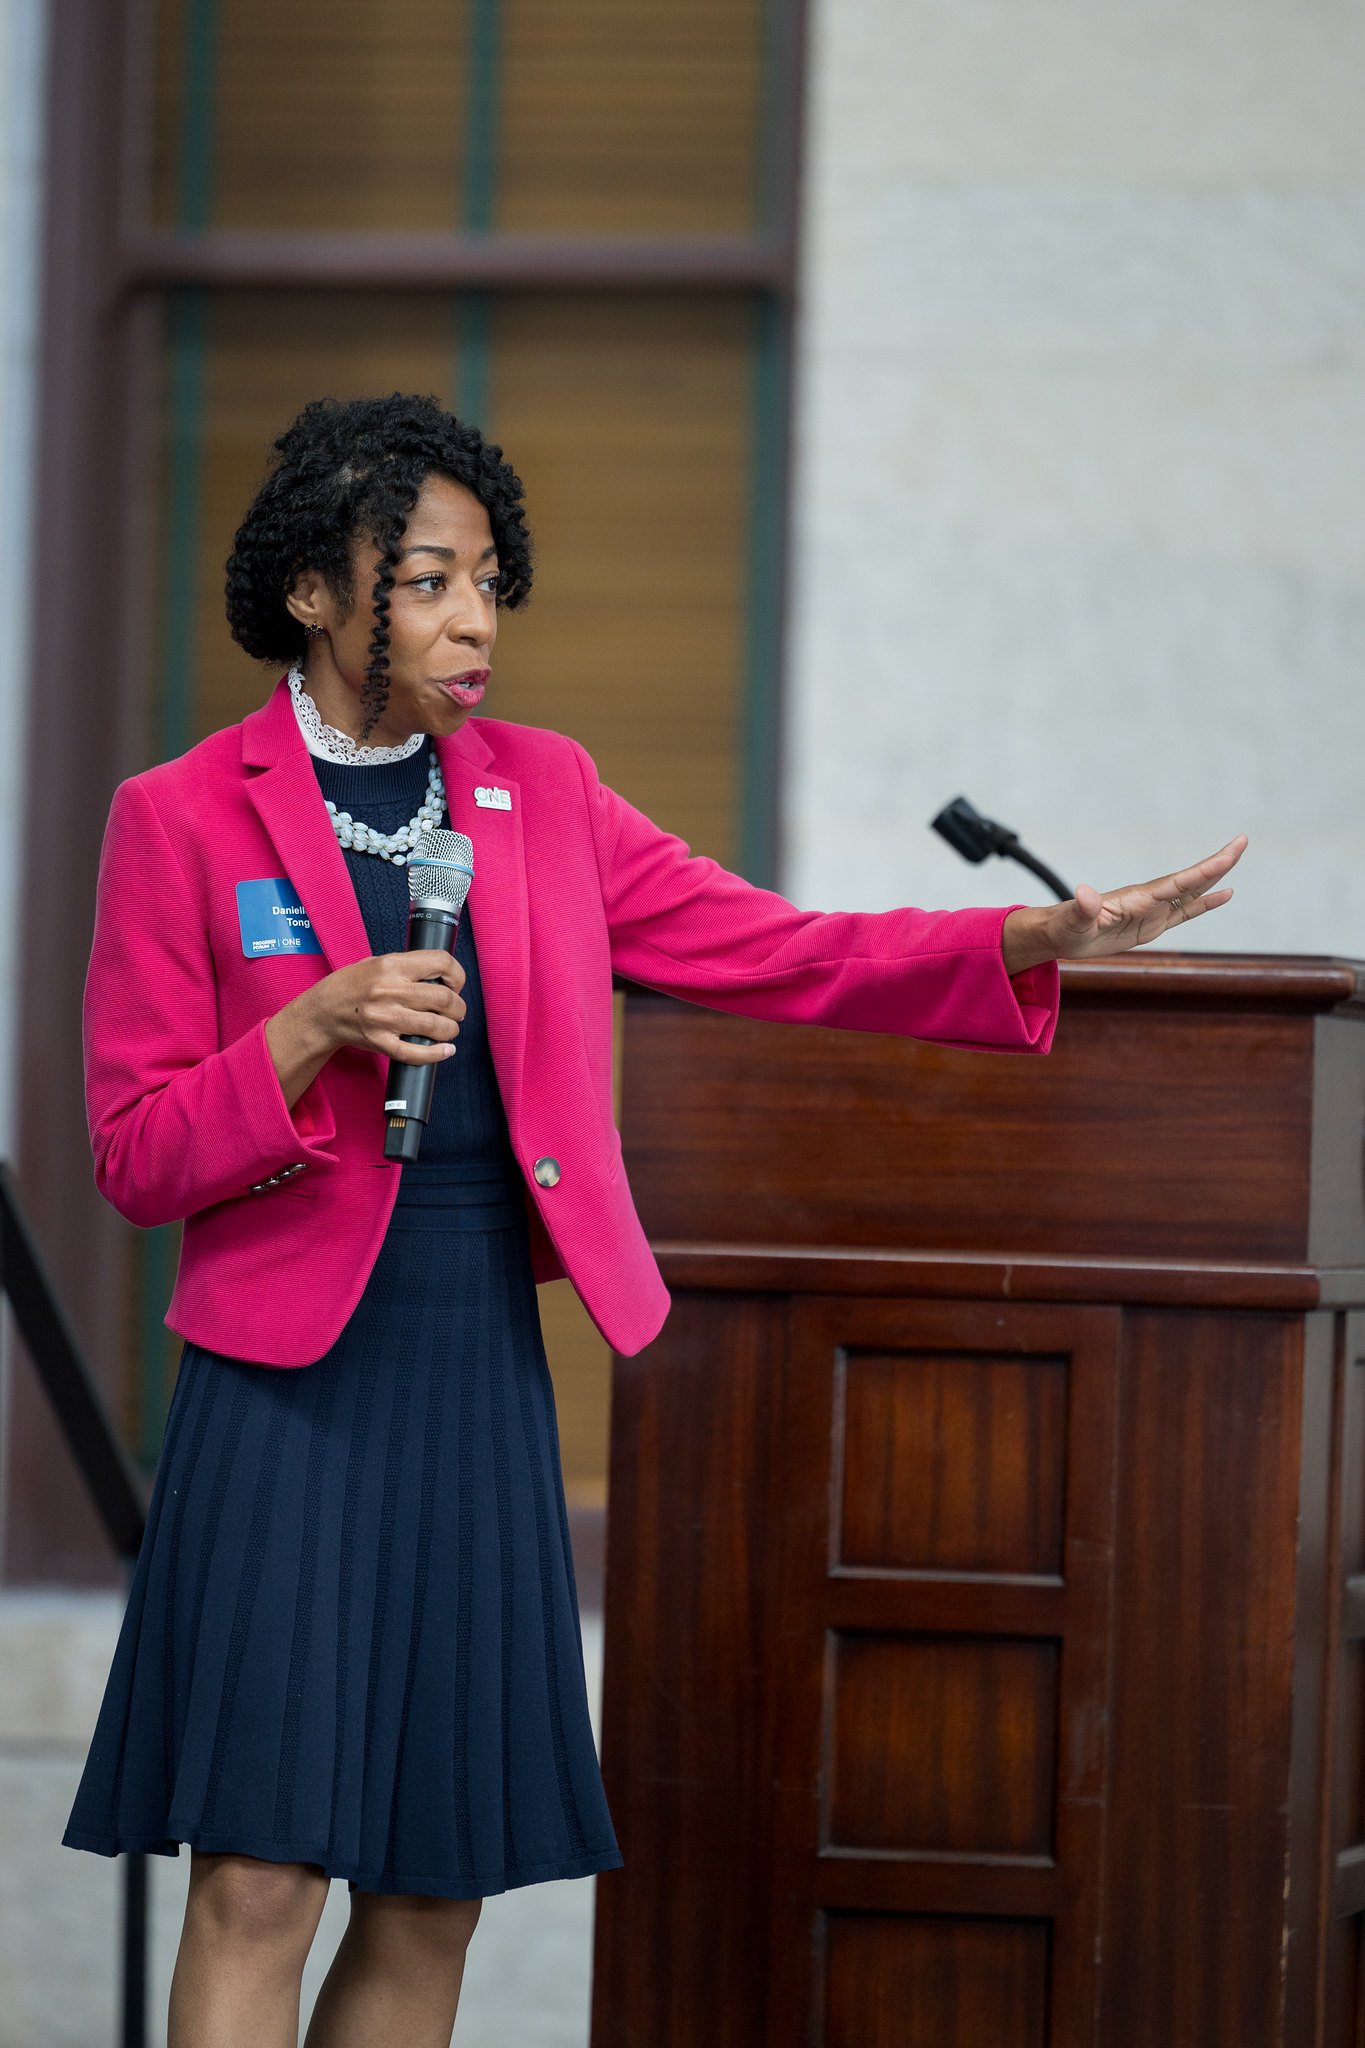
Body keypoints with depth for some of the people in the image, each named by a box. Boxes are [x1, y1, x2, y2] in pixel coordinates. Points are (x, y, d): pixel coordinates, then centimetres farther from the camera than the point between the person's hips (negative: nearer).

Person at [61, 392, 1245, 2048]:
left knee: (430, 1900, 6)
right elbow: (135, 1156, -3)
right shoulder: (183, 821, -2)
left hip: (480, 1388, 5)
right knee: (258, 1879, -11)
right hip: (288, 1389, -5)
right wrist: (314, 1030, -19)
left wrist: (1039, 938, -6)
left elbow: (784, 956, 6)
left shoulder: (538, 796, 11)